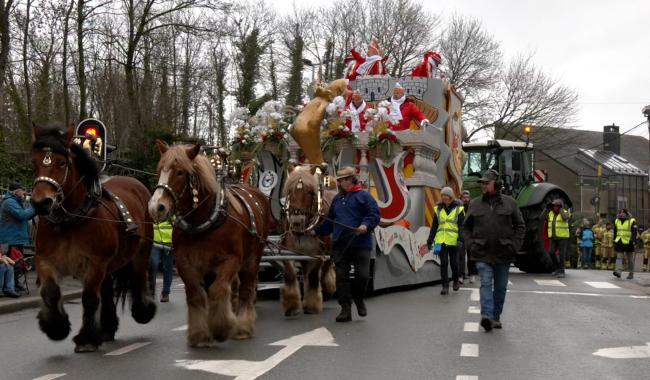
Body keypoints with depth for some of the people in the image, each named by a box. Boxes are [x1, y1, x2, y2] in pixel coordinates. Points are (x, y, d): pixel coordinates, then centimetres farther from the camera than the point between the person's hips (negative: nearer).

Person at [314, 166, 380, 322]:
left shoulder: (364, 196, -1)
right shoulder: (337, 199, 18)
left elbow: (374, 214, -10)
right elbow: (329, 221, 25)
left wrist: (366, 225, -25)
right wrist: (317, 231, 21)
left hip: (360, 244, -5)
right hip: (340, 244, 5)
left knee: (362, 275, -4)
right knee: (341, 277, 0)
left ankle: (358, 298, 26)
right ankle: (345, 309, 7)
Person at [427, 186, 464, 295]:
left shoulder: (458, 208, 0)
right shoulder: (438, 209, 8)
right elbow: (434, 226, 13)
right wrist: (430, 240, 10)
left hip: (453, 241, -2)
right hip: (441, 240, 2)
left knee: (454, 262, 8)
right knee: (443, 263, -2)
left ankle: (456, 281, 31)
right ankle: (445, 286, 2)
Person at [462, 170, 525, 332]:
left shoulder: (510, 203, 3)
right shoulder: (474, 204, 5)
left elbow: (520, 226, 8)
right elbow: (466, 227, 13)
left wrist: (514, 245, -2)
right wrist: (471, 245, -1)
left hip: (503, 254, 1)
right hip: (482, 254, -1)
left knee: (500, 288, 10)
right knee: (486, 284, -14)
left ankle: (496, 317, 22)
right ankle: (487, 316, -23)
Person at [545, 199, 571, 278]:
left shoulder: (565, 213, -6)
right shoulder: (550, 214, 10)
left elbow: (565, 217, -29)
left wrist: (561, 209, -16)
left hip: (562, 237, -5)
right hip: (553, 238, 5)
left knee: (562, 255, -4)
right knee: (551, 252, -8)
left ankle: (561, 271, 4)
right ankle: (556, 268, 10)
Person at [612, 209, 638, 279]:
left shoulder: (632, 221, -5)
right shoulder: (617, 221, 10)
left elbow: (634, 232, -10)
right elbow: (615, 232, 19)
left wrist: (632, 240, -22)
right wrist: (614, 241, 18)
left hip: (628, 242, -3)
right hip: (619, 242, 4)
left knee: (630, 259, 7)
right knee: (619, 257, -9)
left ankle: (631, 274, 16)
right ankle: (618, 271, -19)